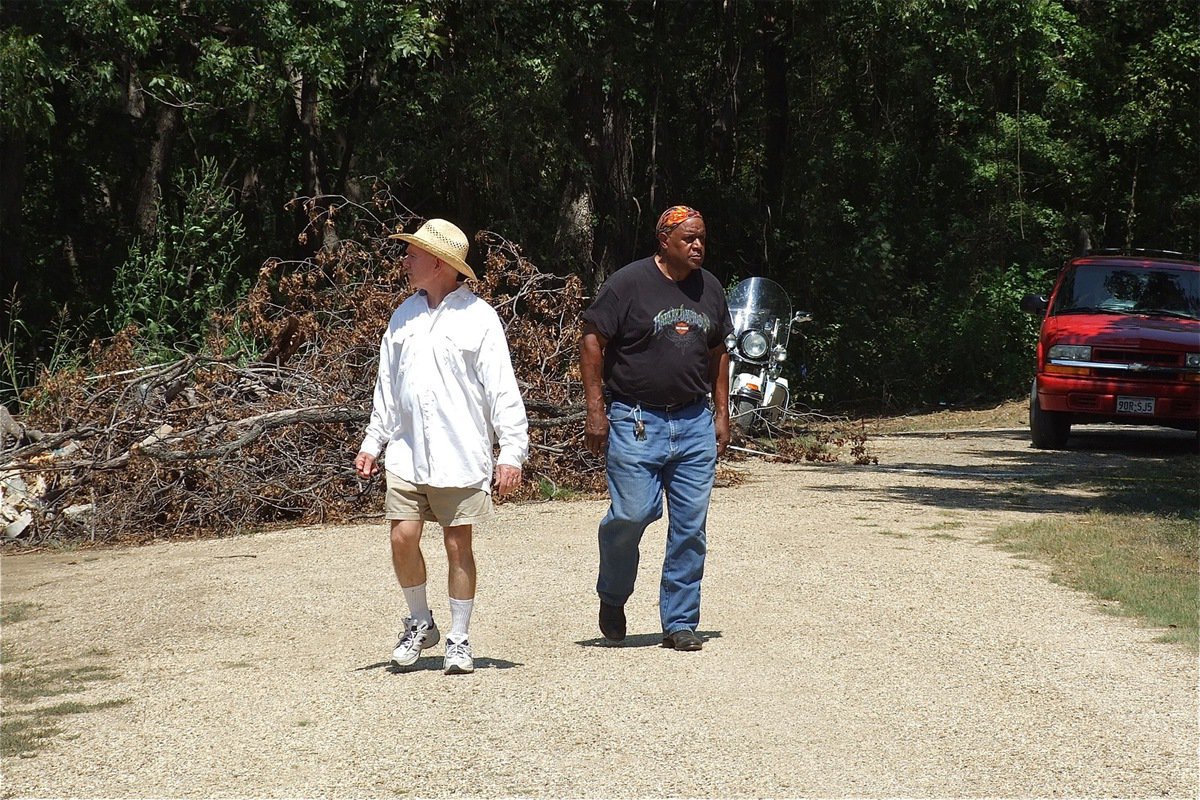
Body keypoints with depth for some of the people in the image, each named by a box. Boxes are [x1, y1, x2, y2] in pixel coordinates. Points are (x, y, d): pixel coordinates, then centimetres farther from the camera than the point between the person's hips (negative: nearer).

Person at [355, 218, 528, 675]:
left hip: (460, 456, -4)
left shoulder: (478, 318, -3)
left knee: (458, 545, 1)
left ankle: (458, 641, 12)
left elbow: (502, 390, -5)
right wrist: (372, 442, 16)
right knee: (403, 538, -4)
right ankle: (420, 624, 18)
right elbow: (387, 387, 19)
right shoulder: (404, 316, 12)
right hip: (407, 451, 4)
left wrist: (512, 451, -11)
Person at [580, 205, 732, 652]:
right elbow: (592, 341, -5)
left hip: (695, 423, 5)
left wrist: (721, 414, 16)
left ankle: (680, 623, 12)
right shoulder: (628, 283, -6)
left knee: (691, 527, 2)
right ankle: (612, 597, 19)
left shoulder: (709, 288, 12)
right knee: (632, 514, -10)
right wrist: (595, 410, -10)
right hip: (635, 422, -5)